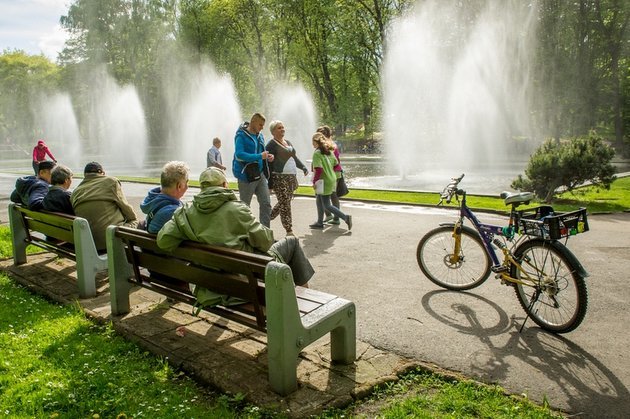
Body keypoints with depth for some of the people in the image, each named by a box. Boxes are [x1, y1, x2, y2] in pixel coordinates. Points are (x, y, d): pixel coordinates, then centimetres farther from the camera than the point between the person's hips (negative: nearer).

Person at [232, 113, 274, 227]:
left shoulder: (260, 136, 12)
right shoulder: (241, 136, -11)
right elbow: (239, 154, -23)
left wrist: (268, 157, 1)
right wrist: (259, 156, -26)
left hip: (260, 174, 7)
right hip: (247, 175, -7)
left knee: (266, 203, 0)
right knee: (245, 206, 6)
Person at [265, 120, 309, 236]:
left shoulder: (288, 142, 19)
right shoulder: (271, 145, -6)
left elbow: (294, 157, 28)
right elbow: (268, 164, -10)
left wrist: (303, 168, 15)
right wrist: (269, 183, -15)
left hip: (291, 177, 8)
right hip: (279, 178, -8)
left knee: (284, 203, 13)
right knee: (285, 204, -8)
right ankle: (289, 231, -3)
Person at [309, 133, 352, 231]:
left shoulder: (317, 153, -16)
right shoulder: (329, 151, 9)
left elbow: (318, 169, -23)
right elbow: (336, 164, 14)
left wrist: (314, 181, -14)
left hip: (325, 181, -9)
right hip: (332, 179, 9)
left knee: (327, 205, -1)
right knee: (319, 200, 20)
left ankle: (346, 218, -8)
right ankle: (320, 222, 26)